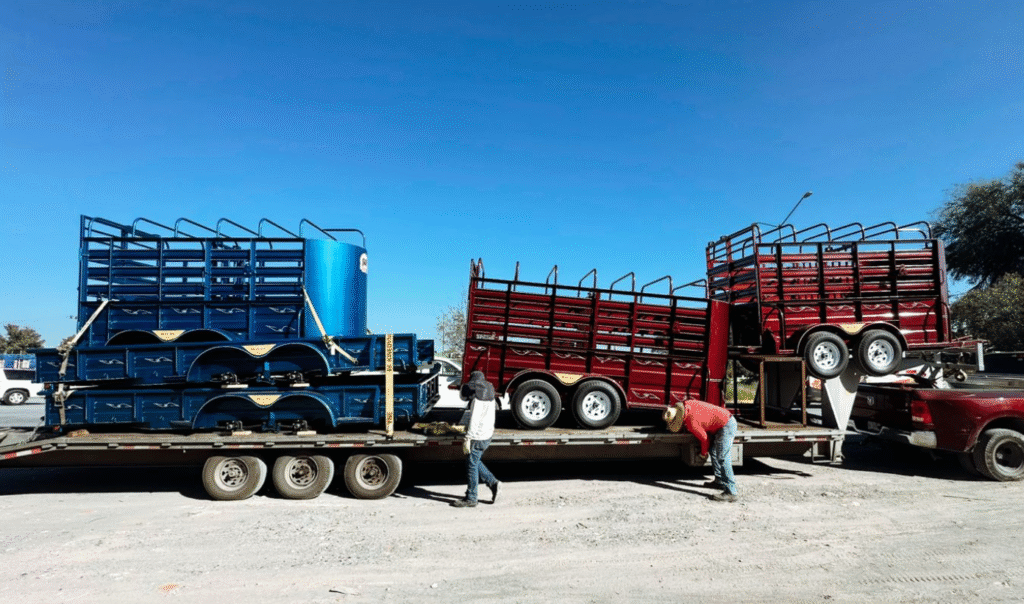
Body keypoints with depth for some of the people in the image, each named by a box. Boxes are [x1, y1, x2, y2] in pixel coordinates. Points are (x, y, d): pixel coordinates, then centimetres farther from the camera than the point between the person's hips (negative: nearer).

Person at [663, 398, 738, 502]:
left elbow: (704, 438, -11)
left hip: (726, 426, -11)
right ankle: (720, 481, 29)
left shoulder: (691, 422, -24)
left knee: (722, 458, -14)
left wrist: (703, 452, 8)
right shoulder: (686, 404, 0)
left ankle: (730, 492, -15)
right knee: (713, 451, 20)